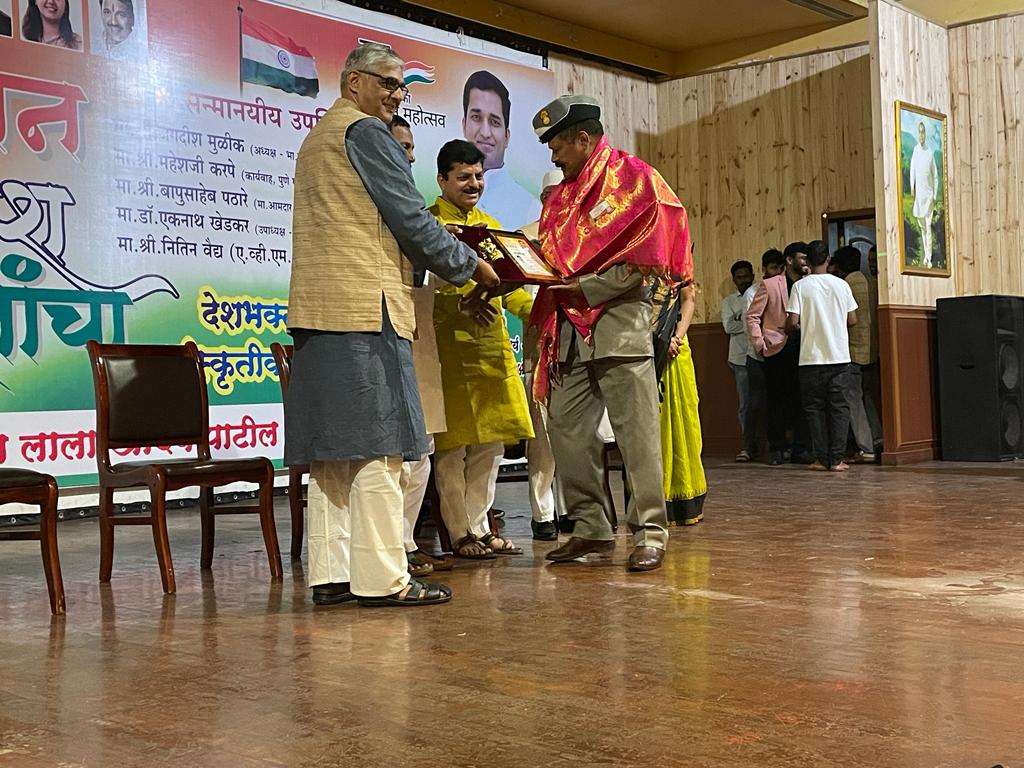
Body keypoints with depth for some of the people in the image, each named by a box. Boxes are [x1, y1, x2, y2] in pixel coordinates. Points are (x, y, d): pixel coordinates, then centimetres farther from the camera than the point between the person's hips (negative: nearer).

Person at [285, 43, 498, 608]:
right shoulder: (367, 131, -3)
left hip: (317, 308, 10)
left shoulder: (315, 141, 27)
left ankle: (330, 573, 8)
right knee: (378, 444, -9)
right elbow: (409, 217, -9)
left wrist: (434, 263, 23)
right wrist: (470, 265, 3)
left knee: (333, 448, 7)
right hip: (365, 306, -10)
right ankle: (382, 578, -8)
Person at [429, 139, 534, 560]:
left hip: (493, 346, 7)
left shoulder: (490, 224, 21)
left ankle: (480, 526, 19)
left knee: (491, 442, 9)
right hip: (450, 347, -7)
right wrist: (460, 304, -29)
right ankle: (461, 533, 6)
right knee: (453, 445, -2)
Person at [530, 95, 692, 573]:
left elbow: (641, 263, -9)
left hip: (618, 323, -7)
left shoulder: (634, 179, 0)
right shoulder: (562, 196, 22)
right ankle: (591, 527, 14)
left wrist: (584, 288, -15)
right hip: (569, 331, 7)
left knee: (636, 432, -5)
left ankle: (650, 533, 1)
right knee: (567, 431, 5)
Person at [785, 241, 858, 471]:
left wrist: (790, 328, 13)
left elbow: (793, 322, -10)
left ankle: (821, 458, 6)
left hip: (812, 357, -1)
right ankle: (837, 459, 1)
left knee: (814, 407, 7)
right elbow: (852, 320, 6)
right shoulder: (841, 285, 1)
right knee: (839, 407, 5)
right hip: (839, 356, 1)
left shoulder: (800, 286, -5)